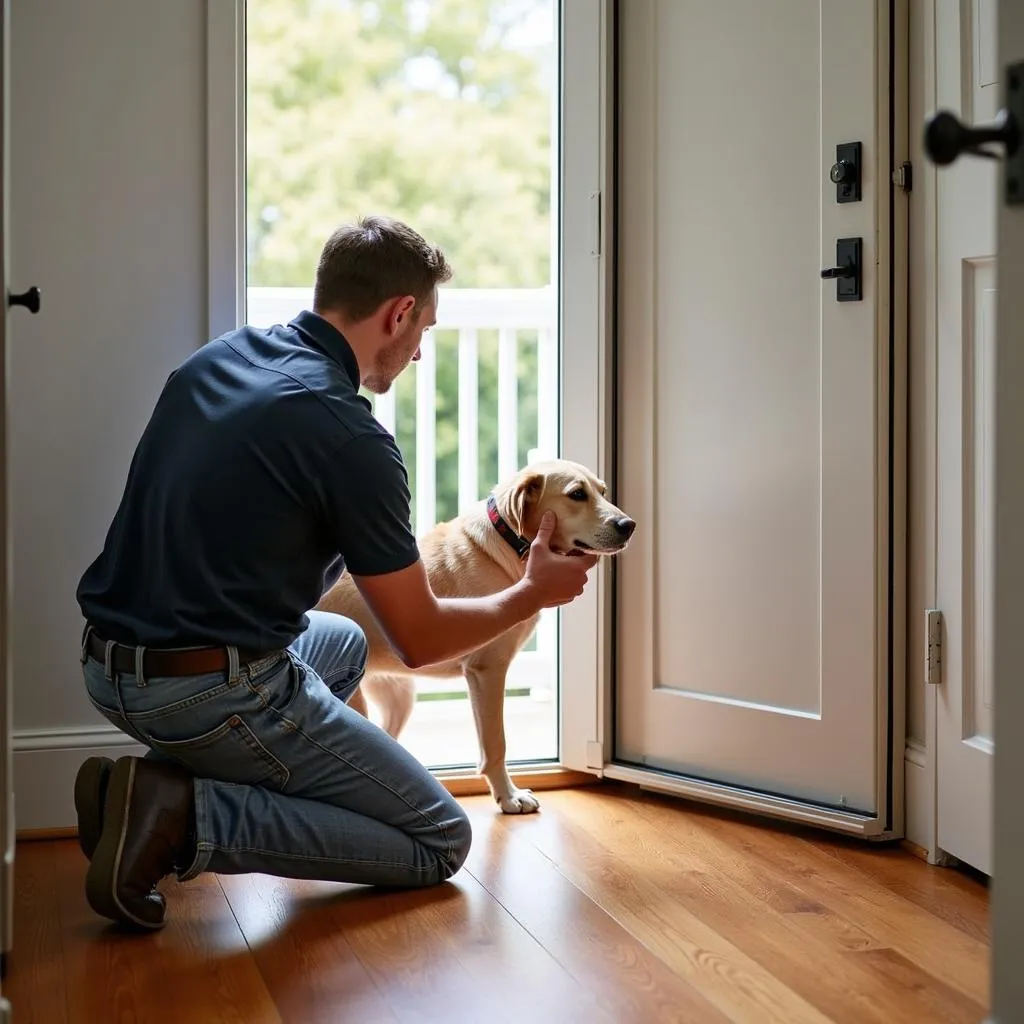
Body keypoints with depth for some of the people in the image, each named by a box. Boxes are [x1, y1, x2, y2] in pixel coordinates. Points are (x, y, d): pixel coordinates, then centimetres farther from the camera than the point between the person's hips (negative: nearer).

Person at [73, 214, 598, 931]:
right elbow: (420, 639, -8)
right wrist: (534, 595, 10)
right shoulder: (352, 439, -16)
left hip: (109, 669, 8)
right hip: (215, 694, -8)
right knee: (442, 841, 5)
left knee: (343, 643, 34)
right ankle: (189, 818, -11)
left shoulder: (216, 357, 7)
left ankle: (164, 780, 11)